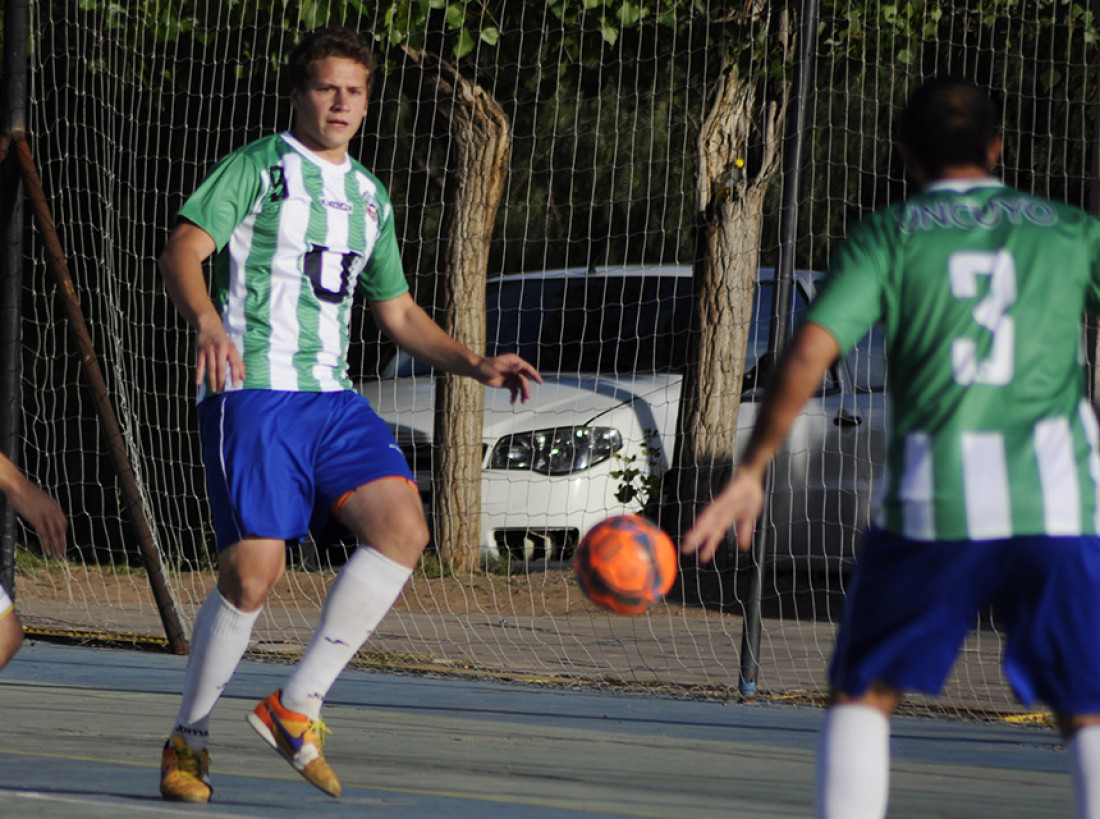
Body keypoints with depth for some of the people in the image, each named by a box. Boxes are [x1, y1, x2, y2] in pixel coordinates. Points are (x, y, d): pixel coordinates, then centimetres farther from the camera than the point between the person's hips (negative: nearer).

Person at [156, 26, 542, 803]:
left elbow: (399, 313, 29)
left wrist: (475, 364, 14)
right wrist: (209, 322, -30)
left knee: (403, 526, -16)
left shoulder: (370, 198, 21)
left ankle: (297, 705, -9)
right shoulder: (257, 168, 1)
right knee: (253, 571, -13)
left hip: (332, 395, 6)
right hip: (252, 390, -6)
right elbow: (181, 251, -11)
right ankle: (189, 737, 6)